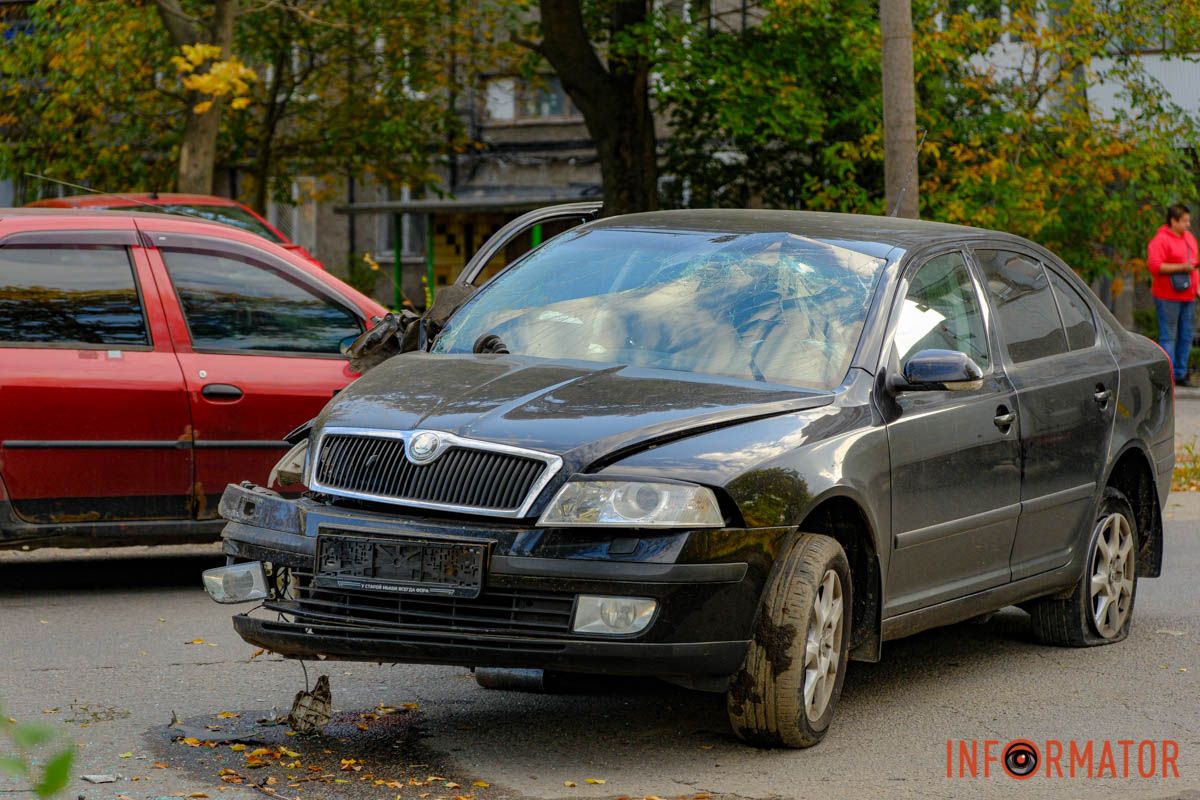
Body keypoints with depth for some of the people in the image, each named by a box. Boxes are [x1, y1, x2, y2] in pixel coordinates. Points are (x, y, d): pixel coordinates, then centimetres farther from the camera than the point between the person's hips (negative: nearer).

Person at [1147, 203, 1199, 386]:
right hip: (1168, 298, -8)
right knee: (1168, 336, -6)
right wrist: (1181, 267, -23)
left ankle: (1180, 374, 18)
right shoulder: (1160, 240, -12)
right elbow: (1154, 266, -22)